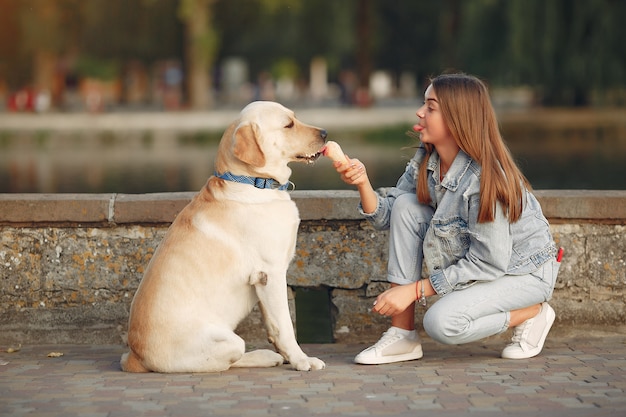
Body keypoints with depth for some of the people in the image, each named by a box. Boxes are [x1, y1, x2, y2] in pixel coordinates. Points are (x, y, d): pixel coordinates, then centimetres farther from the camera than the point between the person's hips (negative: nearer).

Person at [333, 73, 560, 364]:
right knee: (406, 205, -13)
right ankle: (402, 335, -9)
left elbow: (488, 264, -28)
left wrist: (415, 289, -26)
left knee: (441, 323, -29)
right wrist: (363, 183, -25)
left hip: (523, 271, -8)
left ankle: (532, 312, 0)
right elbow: (388, 216, -5)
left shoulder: (484, 179, -31)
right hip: (471, 257, 8)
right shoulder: (426, 160, -7)